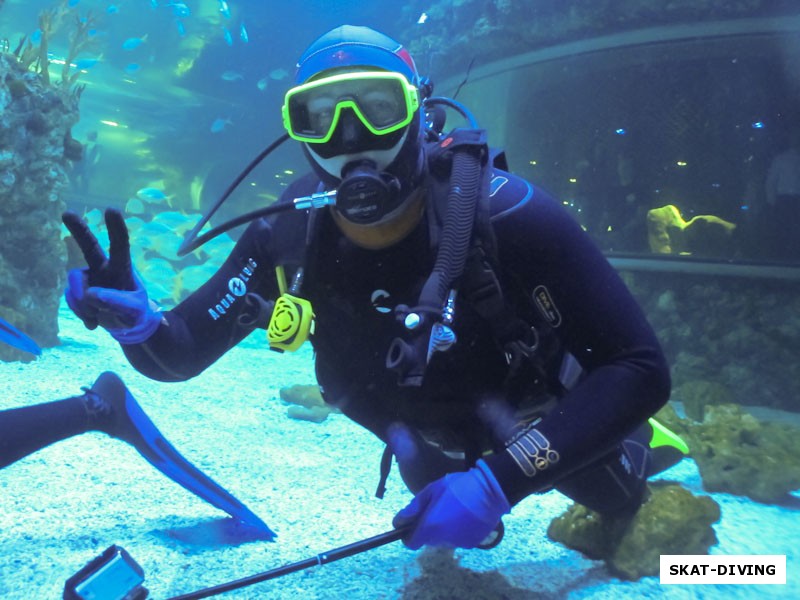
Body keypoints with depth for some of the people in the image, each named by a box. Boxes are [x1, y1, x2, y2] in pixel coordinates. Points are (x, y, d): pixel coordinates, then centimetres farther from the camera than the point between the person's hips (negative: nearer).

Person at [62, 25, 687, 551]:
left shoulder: (504, 214, -37)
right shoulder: (291, 236, -25)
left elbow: (642, 370, -37)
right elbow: (182, 354, -16)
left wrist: (497, 480, -46)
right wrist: (136, 319, -40)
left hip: (544, 427, -2)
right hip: (436, 444, 3)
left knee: (621, 503, 26)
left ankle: (634, 442, 55)